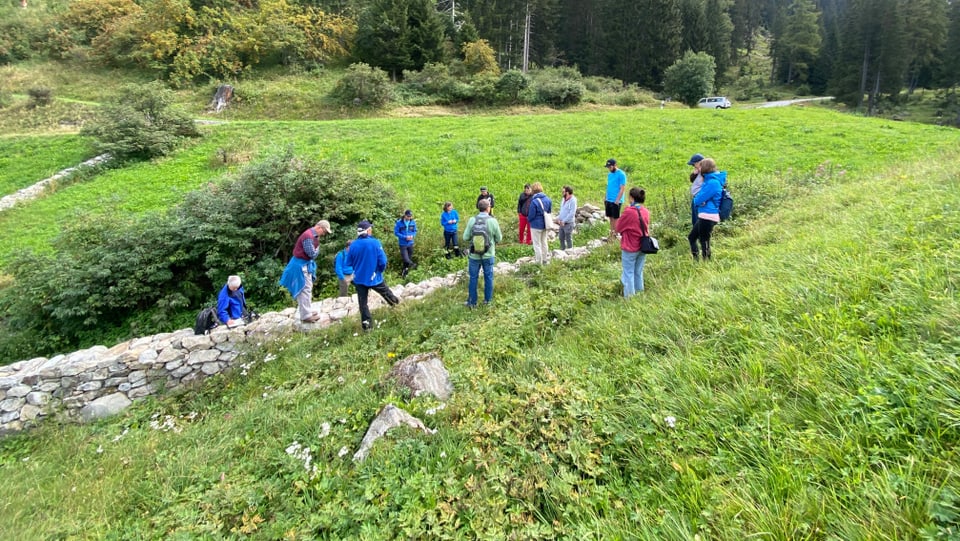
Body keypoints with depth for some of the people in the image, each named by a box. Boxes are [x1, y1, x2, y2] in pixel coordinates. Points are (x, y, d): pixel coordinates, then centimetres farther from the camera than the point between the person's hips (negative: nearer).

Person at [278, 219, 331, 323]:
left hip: (305, 264, 10)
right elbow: (312, 254, -23)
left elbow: (313, 252, 10)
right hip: (301, 265, -10)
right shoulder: (308, 236, -24)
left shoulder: (313, 235, 8)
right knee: (305, 289, -6)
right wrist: (318, 248, -6)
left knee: (308, 288, 16)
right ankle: (306, 315, -1)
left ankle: (308, 311, 26)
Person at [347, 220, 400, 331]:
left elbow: (348, 263, 3)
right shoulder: (375, 243, -17)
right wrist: (380, 270, 6)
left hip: (359, 278, 2)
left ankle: (366, 323, 11)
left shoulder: (353, 245, -8)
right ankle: (395, 303, 48)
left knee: (362, 302, 10)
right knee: (386, 293, 24)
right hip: (374, 278, -2)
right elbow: (383, 261, -16)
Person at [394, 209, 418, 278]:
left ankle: (404, 272, 23)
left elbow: (415, 231, 8)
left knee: (409, 258, 11)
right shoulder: (399, 223, -14)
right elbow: (396, 232, -10)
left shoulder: (413, 222, -3)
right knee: (405, 258, -18)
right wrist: (405, 237, -20)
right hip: (403, 244, -3)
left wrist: (412, 236, -15)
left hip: (410, 243, 3)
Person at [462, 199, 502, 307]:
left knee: (473, 278, 11)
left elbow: (465, 238, -8)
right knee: (488, 277, 16)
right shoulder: (493, 221, -12)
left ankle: (472, 302, 19)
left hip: (474, 255, 1)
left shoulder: (472, 220, -11)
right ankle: (487, 299, 27)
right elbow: (499, 239, -3)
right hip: (488, 255, 0)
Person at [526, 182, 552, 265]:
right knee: (544, 242, 20)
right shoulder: (548, 199, -1)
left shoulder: (534, 201, -23)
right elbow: (550, 211, 9)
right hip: (545, 225, 7)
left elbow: (531, 215, -17)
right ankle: (544, 260, 30)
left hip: (536, 225, -7)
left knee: (537, 244, 3)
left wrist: (528, 219, 4)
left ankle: (539, 263, 9)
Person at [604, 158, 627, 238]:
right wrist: (605, 198, 14)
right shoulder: (609, 174, 12)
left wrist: (617, 200, -18)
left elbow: (622, 188, -14)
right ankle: (611, 235, 18)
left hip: (616, 201, -7)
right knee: (611, 218, 11)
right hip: (608, 200, 7)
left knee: (615, 218, -1)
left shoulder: (621, 174, -11)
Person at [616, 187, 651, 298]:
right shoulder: (646, 211, -1)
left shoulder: (629, 212, -20)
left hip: (630, 248, -6)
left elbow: (618, 228, -9)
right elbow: (647, 228, 9)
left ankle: (629, 296, 9)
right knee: (638, 272, 17)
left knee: (629, 272, 5)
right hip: (643, 247, 6)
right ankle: (639, 292, 27)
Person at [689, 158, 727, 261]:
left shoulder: (712, 182, -18)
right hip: (704, 216, 10)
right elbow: (699, 199, 16)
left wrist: (697, 200, 2)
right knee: (691, 237, 16)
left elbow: (698, 199, -19)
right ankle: (696, 259, 23)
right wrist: (698, 200, -4)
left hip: (708, 216, -10)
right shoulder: (709, 180, 12)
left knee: (704, 241, 0)